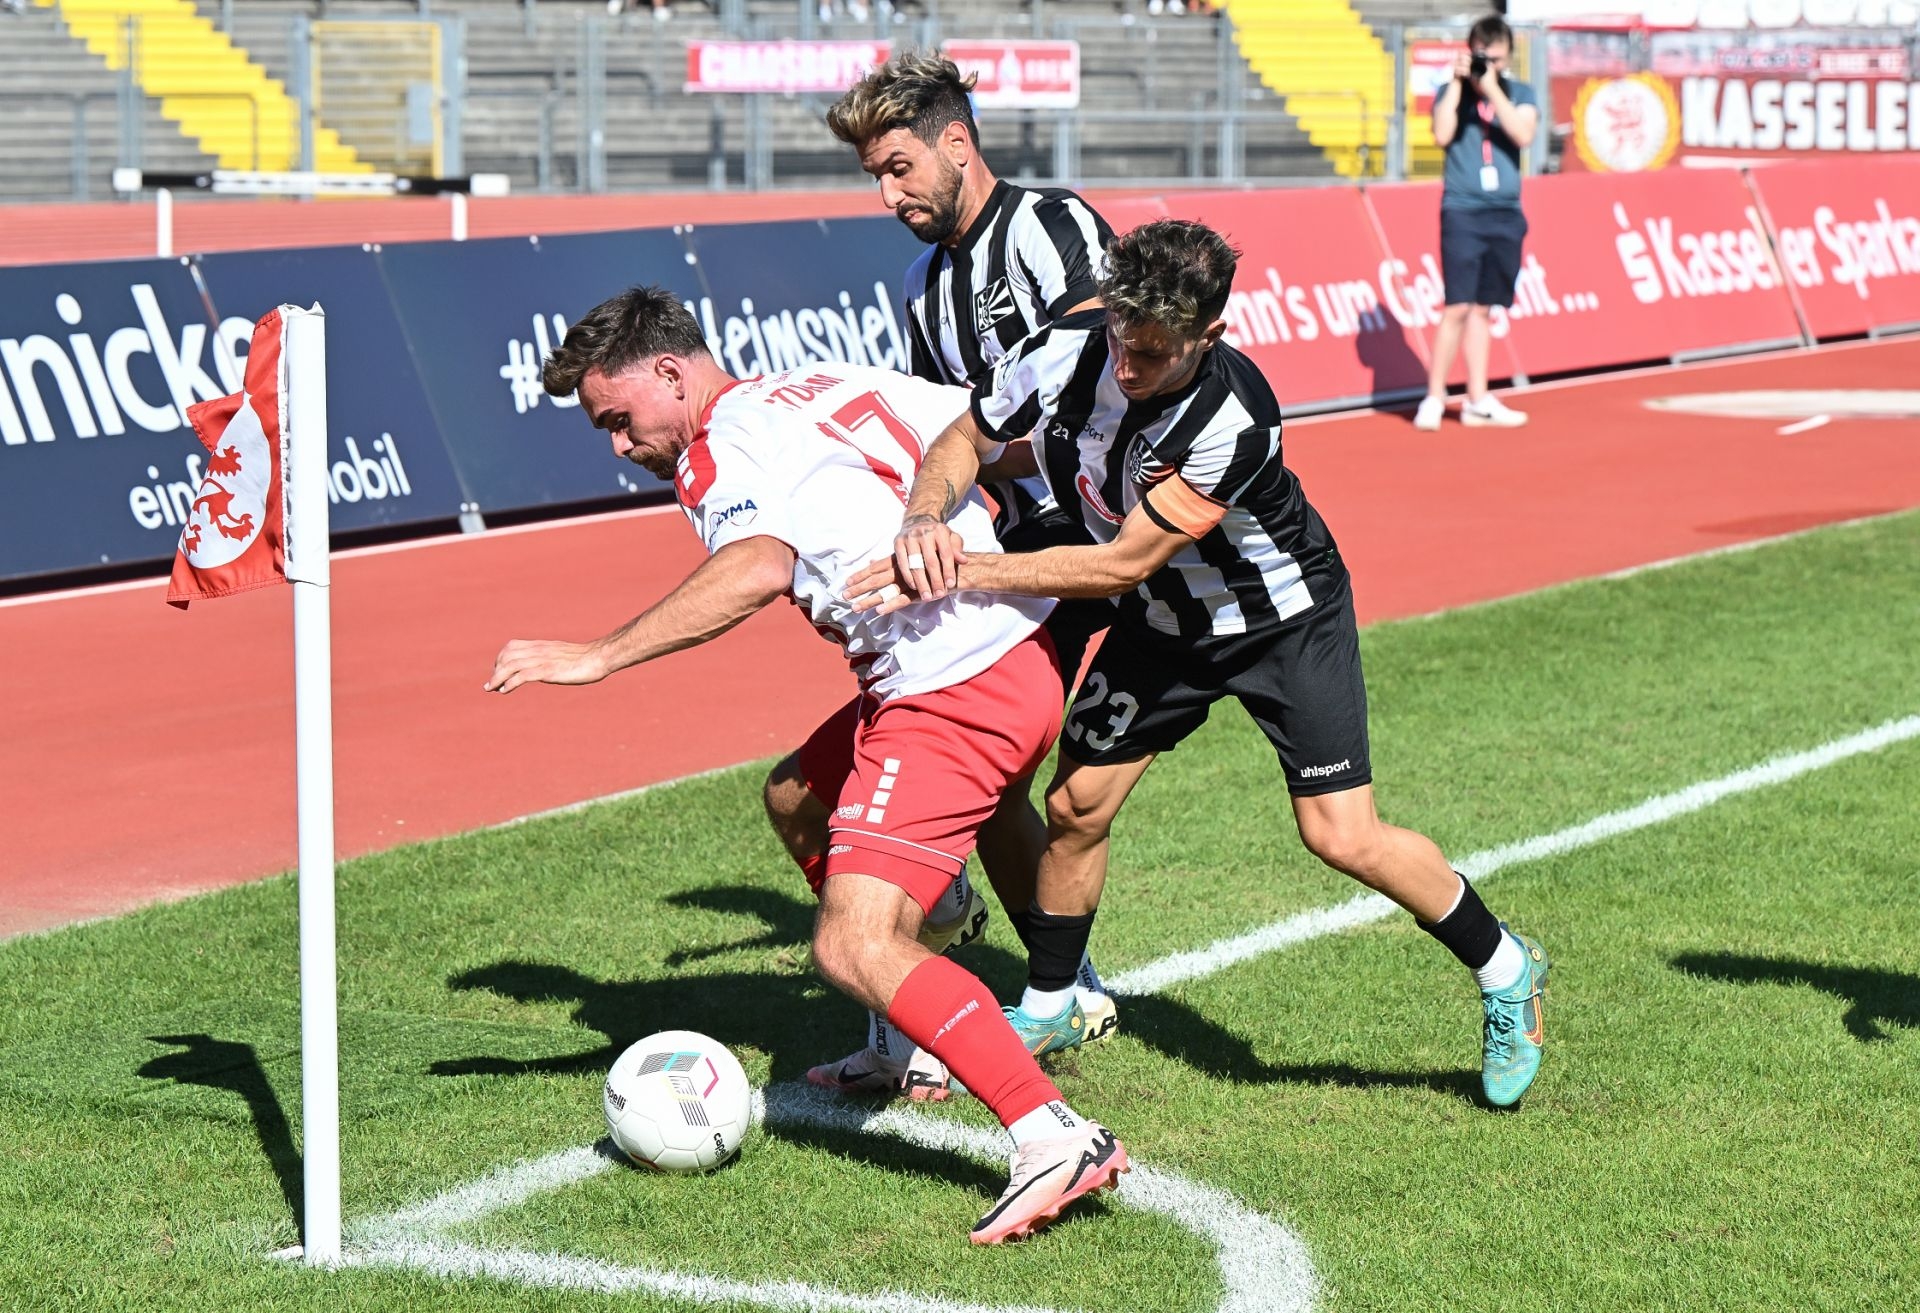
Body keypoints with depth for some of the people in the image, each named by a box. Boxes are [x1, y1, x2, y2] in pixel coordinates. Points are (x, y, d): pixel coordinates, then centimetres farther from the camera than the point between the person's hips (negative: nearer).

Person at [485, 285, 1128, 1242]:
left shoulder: (723, 448, -9)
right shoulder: (835, 384, 17)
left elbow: (759, 568, -30)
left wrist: (596, 657, -29)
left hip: (952, 694, -10)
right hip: (1022, 653, 10)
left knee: (853, 951, -15)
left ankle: (1053, 1137, -26)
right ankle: (911, 1049, 37)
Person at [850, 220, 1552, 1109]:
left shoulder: (1233, 421, -37)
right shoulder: (1063, 355, -23)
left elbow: (1121, 564, -34)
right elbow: (962, 442, -6)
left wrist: (965, 573, -35)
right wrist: (926, 520, -28)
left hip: (1285, 618, -5)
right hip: (1164, 621, 5)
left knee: (1341, 835, -13)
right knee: (1074, 805, 2)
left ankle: (1505, 971, 9)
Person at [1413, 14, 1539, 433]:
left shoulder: (1519, 94, 7)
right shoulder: (1452, 92, 4)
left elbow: (1523, 135, -11)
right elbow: (1442, 135, -14)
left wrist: (1491, 89, -16)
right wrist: (1458, 83, -13)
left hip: (1505, 215, 3)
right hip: (1462, 213, -3)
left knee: (1482, 308, 8)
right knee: (1459, 306, -10)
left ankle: (1477, 400, 13)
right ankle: (1434, 399, -5)